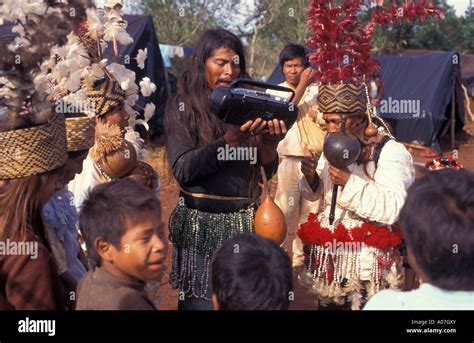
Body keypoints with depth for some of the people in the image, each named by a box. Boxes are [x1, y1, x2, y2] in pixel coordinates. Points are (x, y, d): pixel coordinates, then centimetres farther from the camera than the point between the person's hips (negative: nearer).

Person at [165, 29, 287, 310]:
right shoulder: (182, 106, -3)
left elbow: (268, 170, 3)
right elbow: (182, 169, -14)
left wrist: (270, 143, -19)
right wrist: (231, 140, -25)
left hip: (245, 223, 3)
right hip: (201, 225, -3)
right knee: (201, 301, 4)